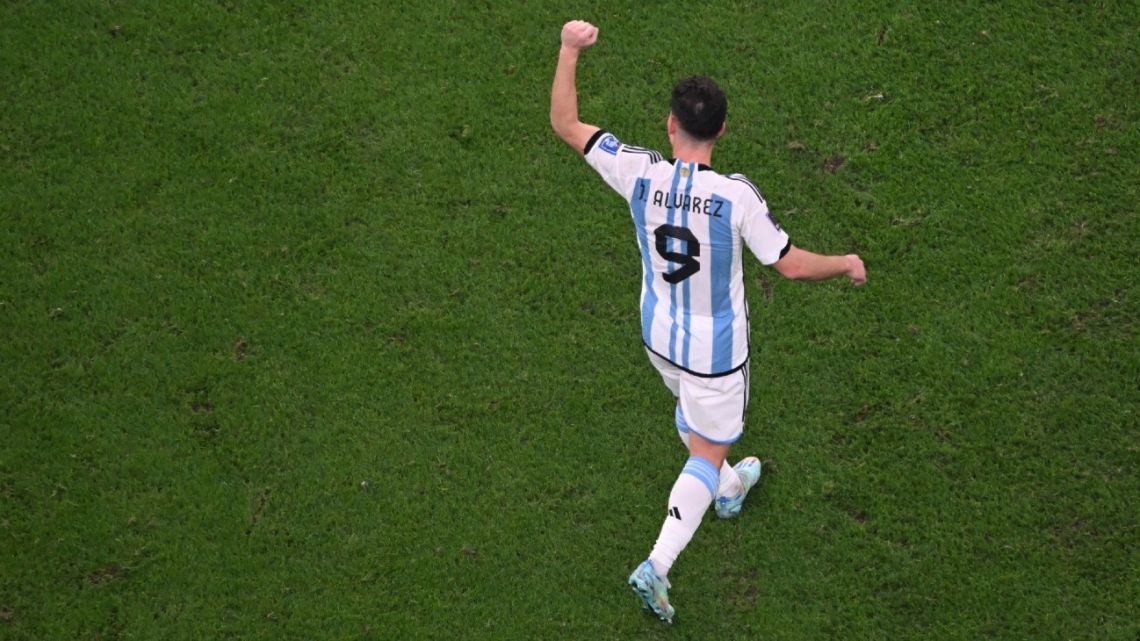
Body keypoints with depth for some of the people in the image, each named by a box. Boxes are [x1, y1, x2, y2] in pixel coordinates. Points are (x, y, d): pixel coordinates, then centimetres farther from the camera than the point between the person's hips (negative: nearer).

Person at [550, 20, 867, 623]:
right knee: (707, 453, 10)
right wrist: (847, 264, -1)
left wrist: (569, 50, -6)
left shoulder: (639, 174, -20)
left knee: (692, 413, 33)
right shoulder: (735, 195, -28)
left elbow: (566, 125, -11)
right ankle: (657, 565, 3)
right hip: (715, 349, -5)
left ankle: (727, 489, 60)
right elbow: (789, 263, -19)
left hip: (659, 335, 5)